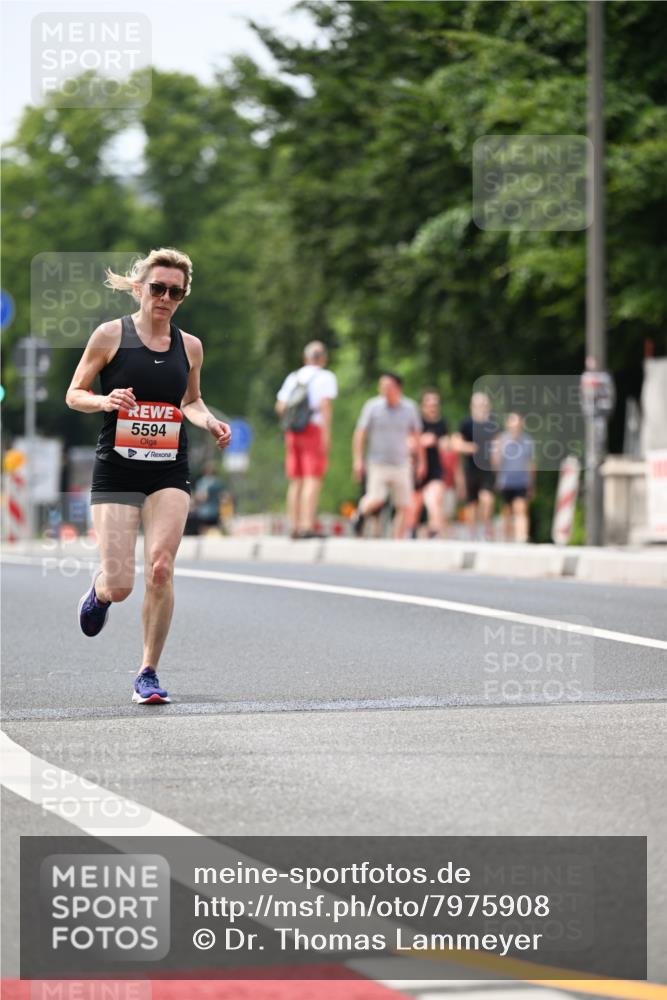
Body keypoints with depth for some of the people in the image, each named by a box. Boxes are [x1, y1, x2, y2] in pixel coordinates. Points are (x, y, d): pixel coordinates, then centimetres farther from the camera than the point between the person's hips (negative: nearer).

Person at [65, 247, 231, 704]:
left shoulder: (189, 346, 8)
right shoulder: (111, 335, -3)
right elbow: (74, 394, 1)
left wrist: (211, 423, 3)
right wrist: (104, 401, -19)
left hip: (170, 472, 2)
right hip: (116, 472, -2)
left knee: (161, 568, -16)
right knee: (120, 586, -6)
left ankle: (149, 673, -1)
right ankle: (99, 589, 35)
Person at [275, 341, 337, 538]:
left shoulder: (293, 377, 14)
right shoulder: (325, 377, 0)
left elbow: (280, 407, 9)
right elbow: (325, 405, -14)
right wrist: (327, 434, -16)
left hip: (293, 433, 5)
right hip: (315, 430, -5)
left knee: (296, 482, 10)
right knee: (313, 481, -9)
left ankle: (294, 527, 8)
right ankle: (307, 526, -19)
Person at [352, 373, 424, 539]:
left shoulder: (409, 408, 4)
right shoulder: (372, 406, -3)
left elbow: (416, 436, 15)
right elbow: (360, 433, -1)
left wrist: (421, 461, 18)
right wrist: (358, 459, -8)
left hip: (401, 465, 3)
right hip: (378, 463, -3)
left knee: (403, 507, -3)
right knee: (376, 500, -18)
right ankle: (360, 514, 13)